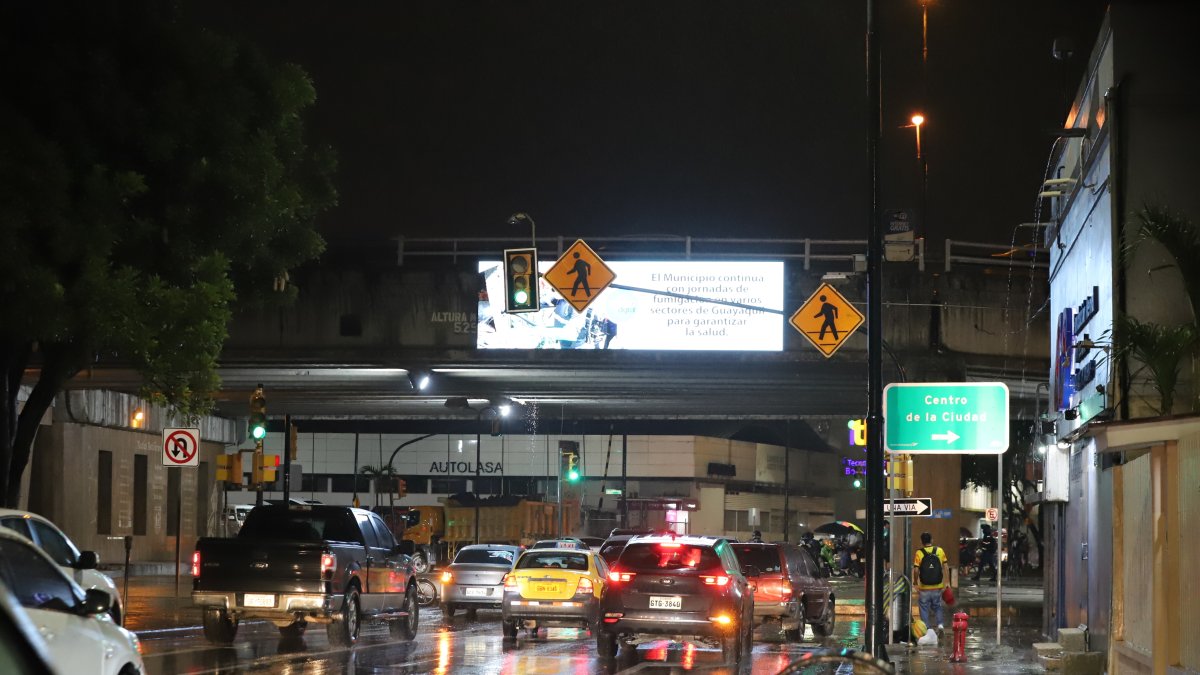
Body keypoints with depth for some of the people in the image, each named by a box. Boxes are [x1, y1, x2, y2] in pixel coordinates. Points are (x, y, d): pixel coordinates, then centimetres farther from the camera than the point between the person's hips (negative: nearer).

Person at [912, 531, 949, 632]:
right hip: (938, 586, 2)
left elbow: (916, 570, -14)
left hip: (924, 587, -2)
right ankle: (940, 624, 2)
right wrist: (945, 582, 6)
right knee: (937, 606, 20)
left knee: (924, 608, 11)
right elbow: (945, 567, -2)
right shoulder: (940, 551, -3)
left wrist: (916, 582, 0)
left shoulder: (919, 553, -10)